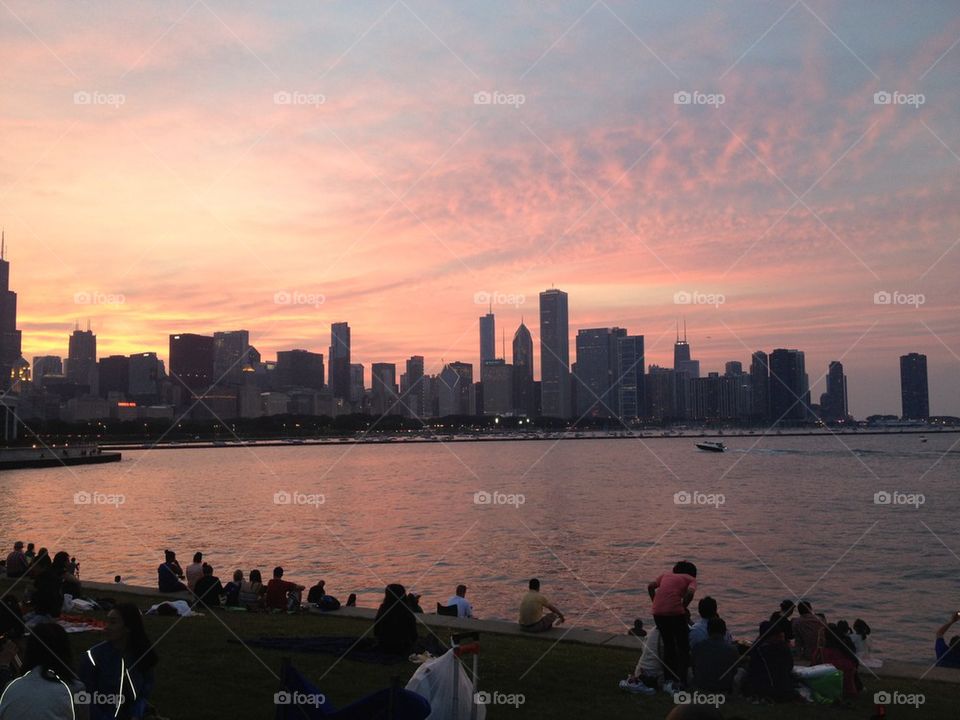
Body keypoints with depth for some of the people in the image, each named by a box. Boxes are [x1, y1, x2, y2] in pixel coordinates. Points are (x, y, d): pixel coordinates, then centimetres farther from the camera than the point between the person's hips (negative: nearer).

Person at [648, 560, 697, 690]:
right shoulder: (691, 579, 14)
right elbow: (690, 593, -7)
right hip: (675, 612, -5)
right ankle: (679, 683, 0)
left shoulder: (666, 575, 27)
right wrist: (684, 607, 6)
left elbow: (650, 587, 21)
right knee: (683, 648, 9)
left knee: (668, 645, 22)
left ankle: (669, 680, 24)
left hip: (658, 612, 5)